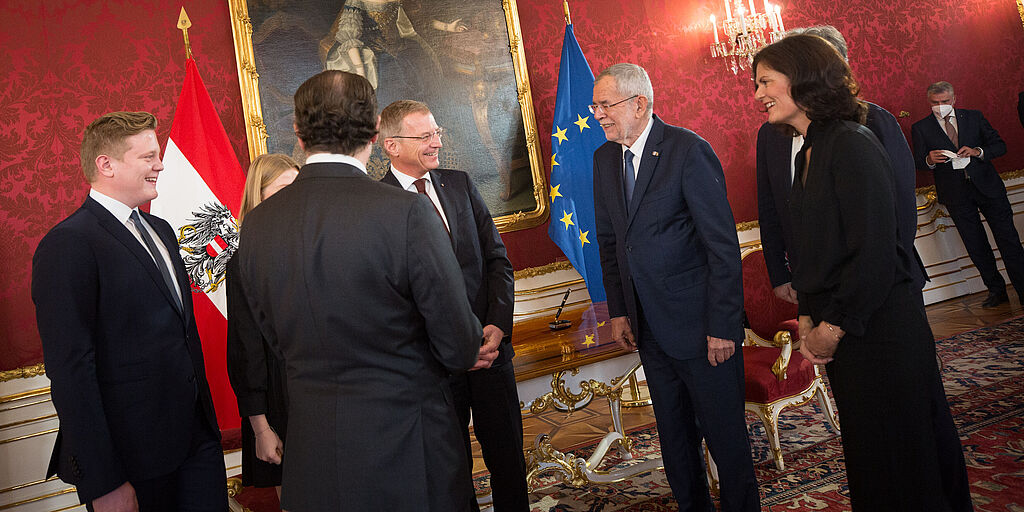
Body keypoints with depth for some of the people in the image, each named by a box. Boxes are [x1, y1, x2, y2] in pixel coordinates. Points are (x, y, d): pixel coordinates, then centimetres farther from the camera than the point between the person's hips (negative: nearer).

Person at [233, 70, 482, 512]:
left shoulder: (256, 225, -4)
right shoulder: (407, 213, -21)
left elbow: (275, 340, 8)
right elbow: (459, 349, -14)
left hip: (312, 459, 5)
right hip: (406, 454, -5)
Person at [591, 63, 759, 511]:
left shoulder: (689, 151, -14)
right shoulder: (604, 159, 6)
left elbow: (723, 245, -15)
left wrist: (722, 324, -16)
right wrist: (618, 311, 8)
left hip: (699, 322, -6)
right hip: (649, 323, 6)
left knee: (724, 431, 6)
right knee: (673, 432, 18)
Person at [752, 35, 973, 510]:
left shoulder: (852, 145, -16)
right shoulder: (806, 154, 11)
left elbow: (874, 252, -21)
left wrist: (833, 328, -15)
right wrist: (808, 319, 3)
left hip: (881, 329, -8)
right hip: (839, 330, 8)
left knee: (902, 457, 6)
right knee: (867, 454, 19)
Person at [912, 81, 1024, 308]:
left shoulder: (974, 117, 7)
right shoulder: (920, 128, 2)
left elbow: (1000, 146, 5)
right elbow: (918, 163, 1)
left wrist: (977, 151, -14)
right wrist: (929, 160, -22)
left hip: (986, 185, 1)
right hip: (956, 194, -1)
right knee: (977, 246, 5)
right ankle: (996, 291, 20)